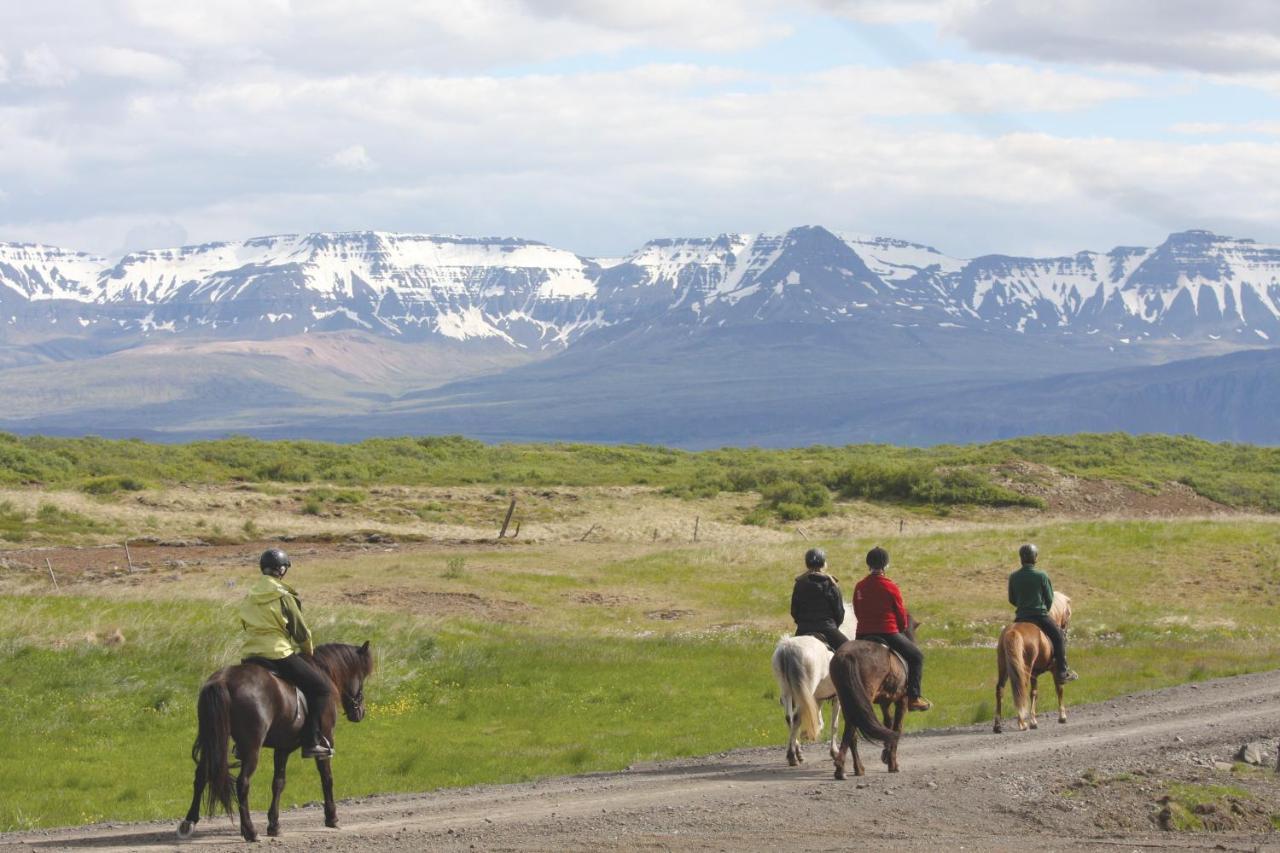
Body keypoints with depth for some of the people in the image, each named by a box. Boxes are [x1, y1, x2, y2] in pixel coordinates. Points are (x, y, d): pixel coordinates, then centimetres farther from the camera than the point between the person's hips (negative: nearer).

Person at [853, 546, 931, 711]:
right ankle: (913, 697, 0)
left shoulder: (859, 587, 6)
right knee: (916, 656, 10)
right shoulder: (891, 588, -9)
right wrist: (902, 629, 16)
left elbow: (857, 613, 12)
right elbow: (902, 615, -2)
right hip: (889, 633, -5)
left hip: (863, 634, 5)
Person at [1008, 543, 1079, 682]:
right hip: (1040, 615, -4)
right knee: (1059, 636, 11)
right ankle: (1063, 671, 5)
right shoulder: (1042, 576, -9)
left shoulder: (1013, 577, 0)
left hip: (1021, 617, 4)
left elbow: (1011, 600, 9)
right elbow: (1049, 599, -1)